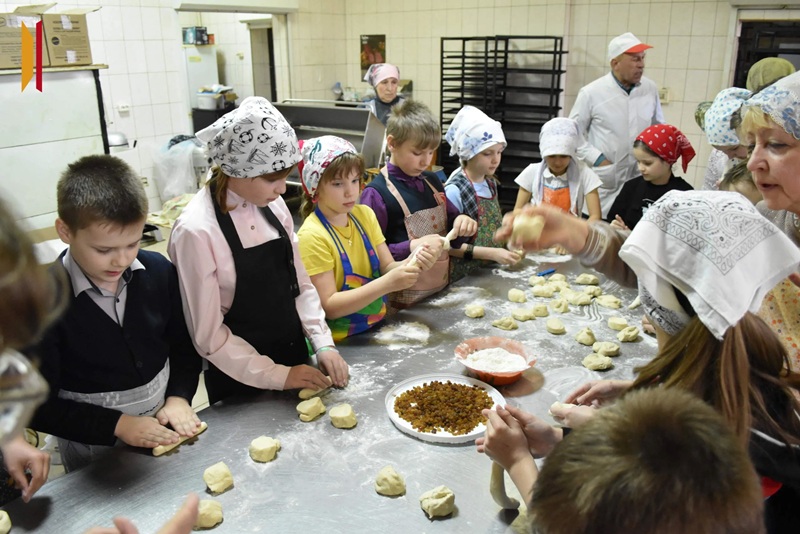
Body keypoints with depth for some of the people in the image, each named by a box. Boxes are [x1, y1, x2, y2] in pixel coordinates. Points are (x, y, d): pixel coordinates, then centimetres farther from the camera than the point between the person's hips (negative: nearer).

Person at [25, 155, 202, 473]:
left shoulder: (158, 272, -11)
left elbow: (184, 346, 2)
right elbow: (38, 405, -14)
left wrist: (179, 397, -12)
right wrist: (117, 424, -19)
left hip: (166, 429, 3)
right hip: (93, 453, -3)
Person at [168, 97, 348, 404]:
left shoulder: (273, 206, -5)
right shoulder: (197, 230, -22)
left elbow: (300, 284, 4)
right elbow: (209, 336, -17)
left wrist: (323, 344, -7)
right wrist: (277, 375, -16)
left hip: (294, 360, 6)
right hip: (241, 383, -6)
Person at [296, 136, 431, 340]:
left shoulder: (365, 214, 3)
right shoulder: (312, 236, -15)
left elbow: (387, 268, 6)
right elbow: (330, 306, -17)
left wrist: (411, 263, -16)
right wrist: (387, 283, -26)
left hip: (378, 330, 6)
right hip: (341, 343, -6)